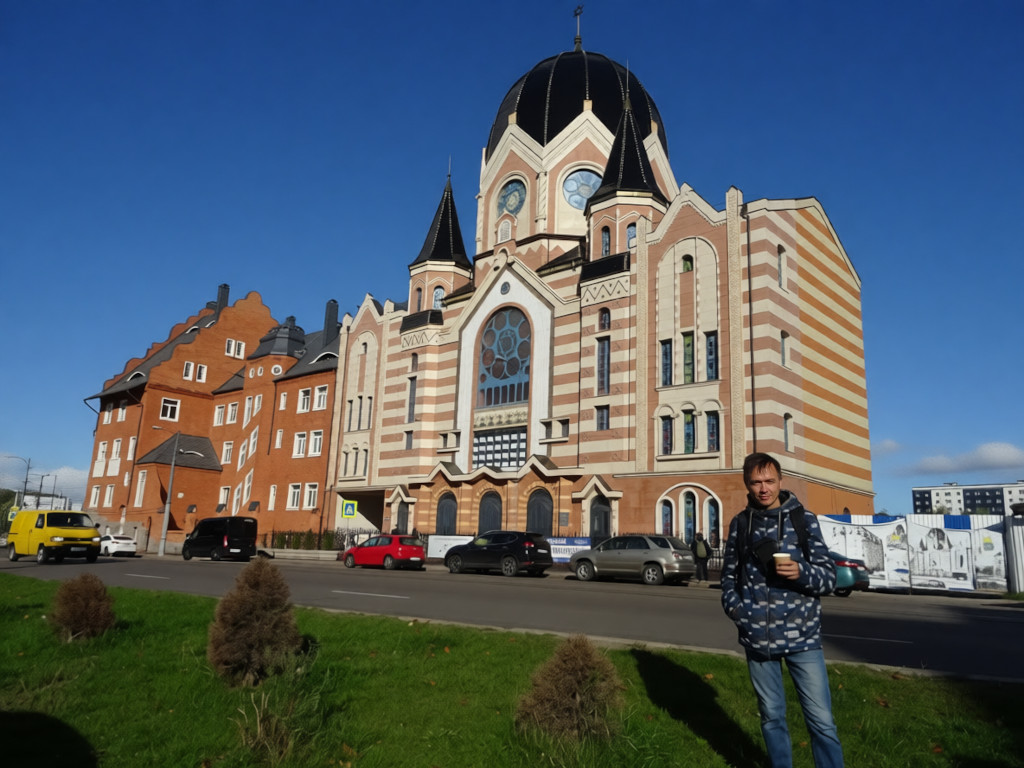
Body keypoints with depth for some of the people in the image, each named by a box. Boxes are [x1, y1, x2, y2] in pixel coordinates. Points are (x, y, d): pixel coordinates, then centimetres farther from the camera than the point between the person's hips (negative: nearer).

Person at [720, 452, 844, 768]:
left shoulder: (804, 519, -2)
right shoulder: (739, 524, 5)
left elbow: (829, 577, -3)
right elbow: (729, 575, 14)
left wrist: (801, 572, -22)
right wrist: (732, 605, -4)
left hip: (802, 635, -2)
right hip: (757, 637, 2)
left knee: (821, 719, 1)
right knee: (771, 716, 15)